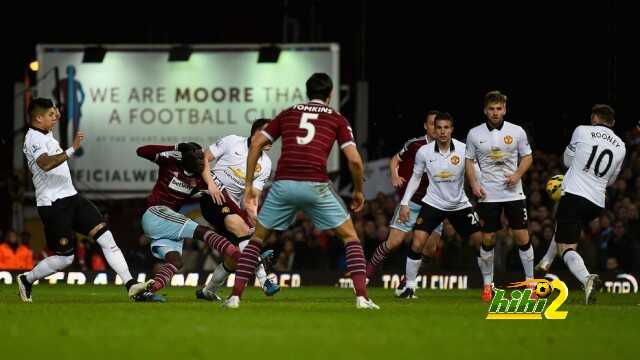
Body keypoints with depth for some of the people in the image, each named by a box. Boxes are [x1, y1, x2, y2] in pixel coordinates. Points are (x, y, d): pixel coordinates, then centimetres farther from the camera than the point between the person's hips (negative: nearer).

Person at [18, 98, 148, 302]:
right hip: (53, 204, -9)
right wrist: (72, 150, -41)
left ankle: (130, 285, -12)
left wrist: (53, 115, 26)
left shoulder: (46, 135, 16)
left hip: (71, 197, 9)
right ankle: (26, 280, 18)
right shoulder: (33, 138, -14)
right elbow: (46, 164, -33)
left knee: (105, 236, -6)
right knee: (64, 258, -6)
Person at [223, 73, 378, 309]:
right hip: (316, 185, -2)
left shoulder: (288, 114, 21)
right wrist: (358, 191, 20)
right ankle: (362, 297, 0)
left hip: (283, 183, 2)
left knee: (257, 238, 20)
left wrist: (249, 185, 19)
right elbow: (354, 160, 4)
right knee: (350, 237, 13)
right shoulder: (337, 119, 14)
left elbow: (256, 144, 14)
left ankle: (235, 296, 11)